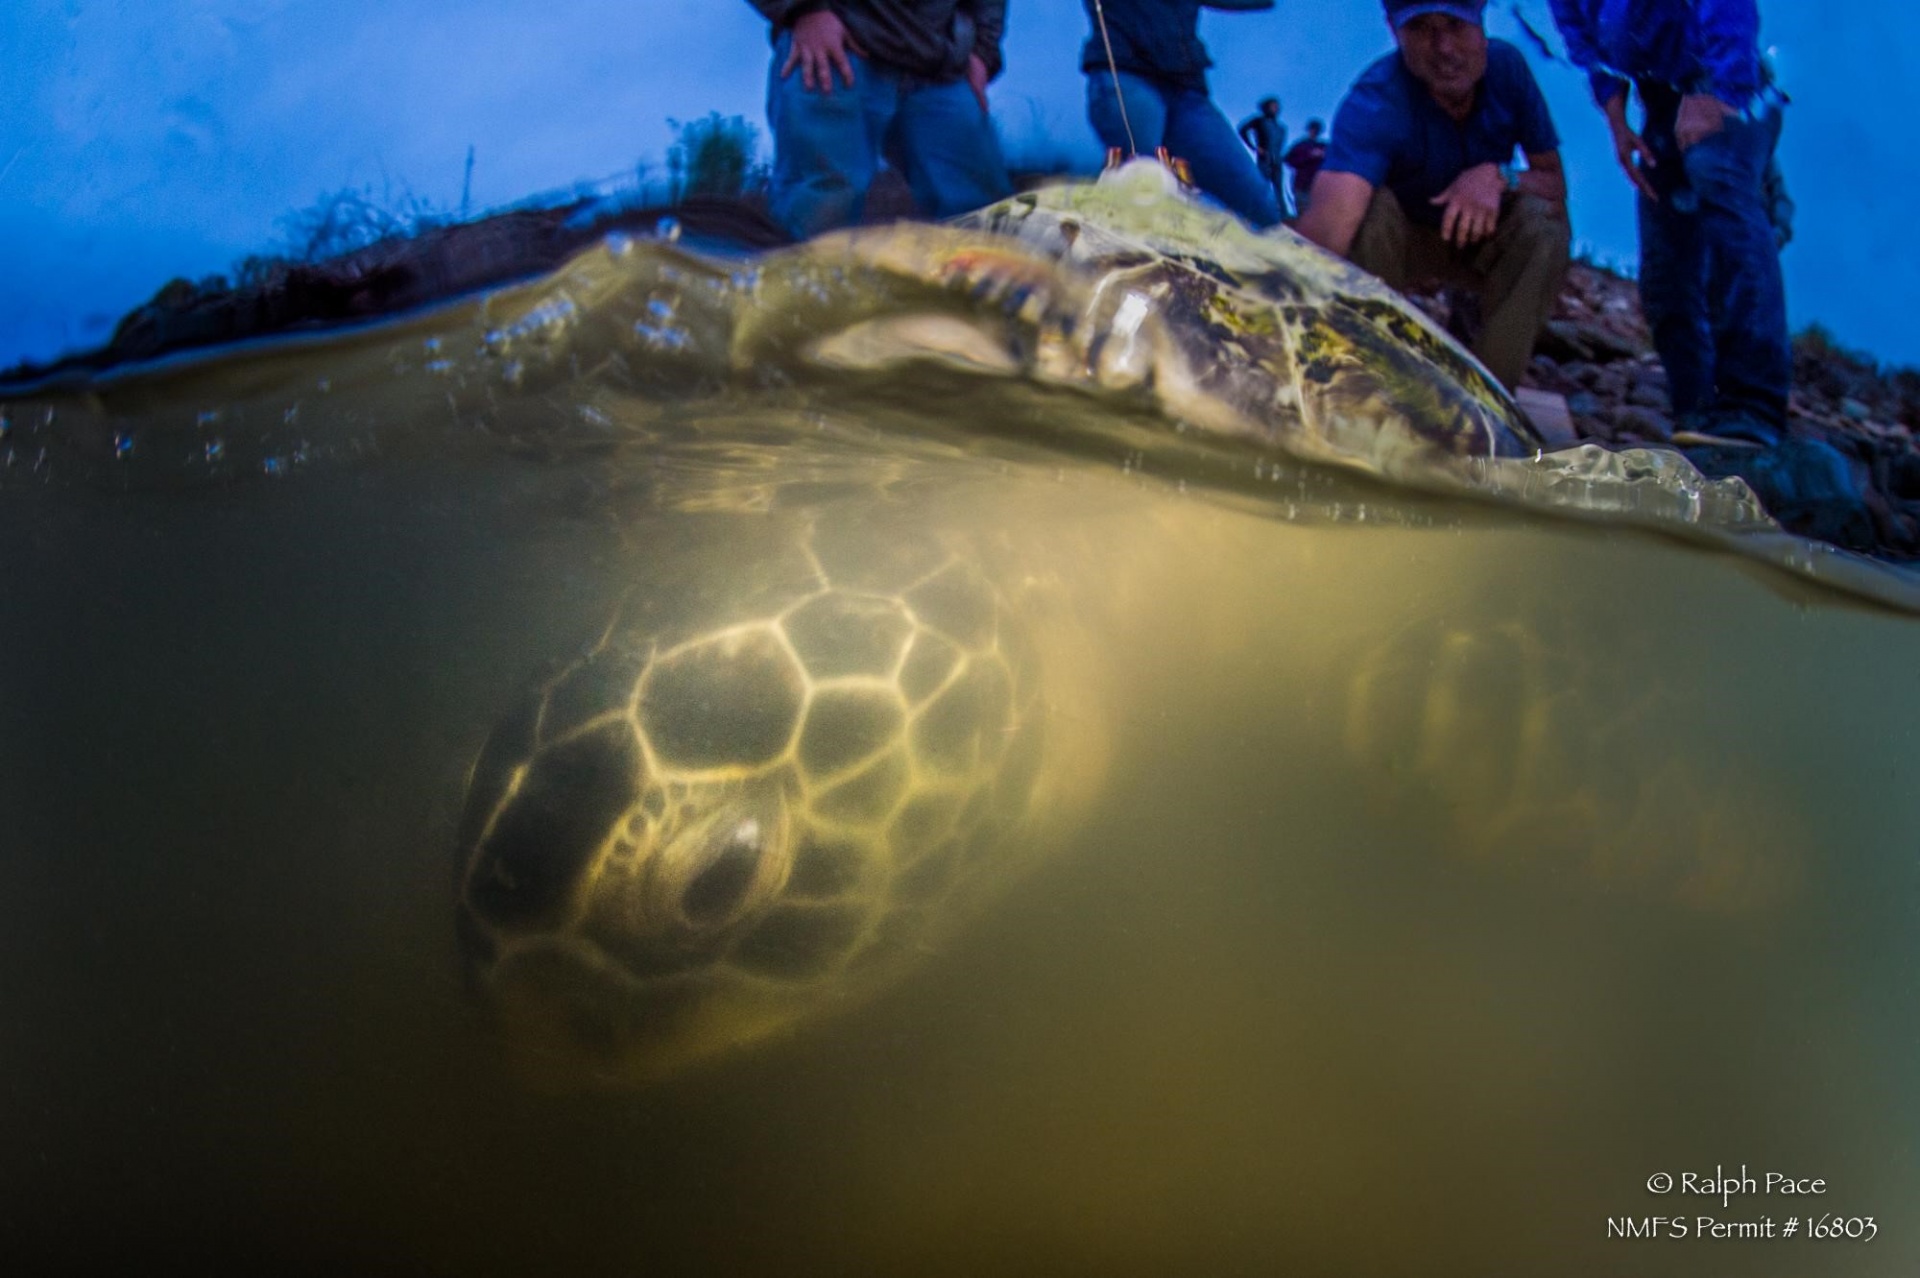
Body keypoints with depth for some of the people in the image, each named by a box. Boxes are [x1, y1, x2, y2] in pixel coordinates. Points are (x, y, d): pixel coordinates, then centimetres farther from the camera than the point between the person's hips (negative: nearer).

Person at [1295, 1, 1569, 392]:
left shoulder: (1507, 66, -18)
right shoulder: (1373, 101, -32)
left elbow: (1556, 187, -12)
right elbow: (1330, 218, -50)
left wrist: (1499, 176, -34)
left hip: (1478, 236, 3)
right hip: (1398, 241, -3)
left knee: (1545, 222, -27)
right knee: (1368, 208, -34)